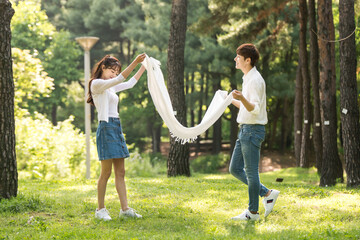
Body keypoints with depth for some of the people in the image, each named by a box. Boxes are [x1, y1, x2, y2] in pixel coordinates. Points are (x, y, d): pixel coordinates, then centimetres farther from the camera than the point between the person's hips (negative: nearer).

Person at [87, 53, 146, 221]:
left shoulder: (110, 87, 19)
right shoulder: (97, 84, -6)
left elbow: (130, 83, 30)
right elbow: (119, 80, -19)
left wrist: (144, 67, 27)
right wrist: (135, 62, -22)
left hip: (116, 128, 9)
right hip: (106, 128, -9)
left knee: (120, 172, 5)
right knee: (106, 172, -6)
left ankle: (125, 208, 6)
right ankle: (100, 209, 2)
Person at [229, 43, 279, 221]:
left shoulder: (255, 80, -15)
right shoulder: (247, 79, 16)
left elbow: (255, 109, -23)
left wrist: (242, 98, -40)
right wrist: (231, 100, 34)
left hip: (253, 130, -10)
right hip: (245, 129, 10)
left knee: (251, 172, -3)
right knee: (235, 169, 12)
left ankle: (253, 212, 6)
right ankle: (267, 194, 18)